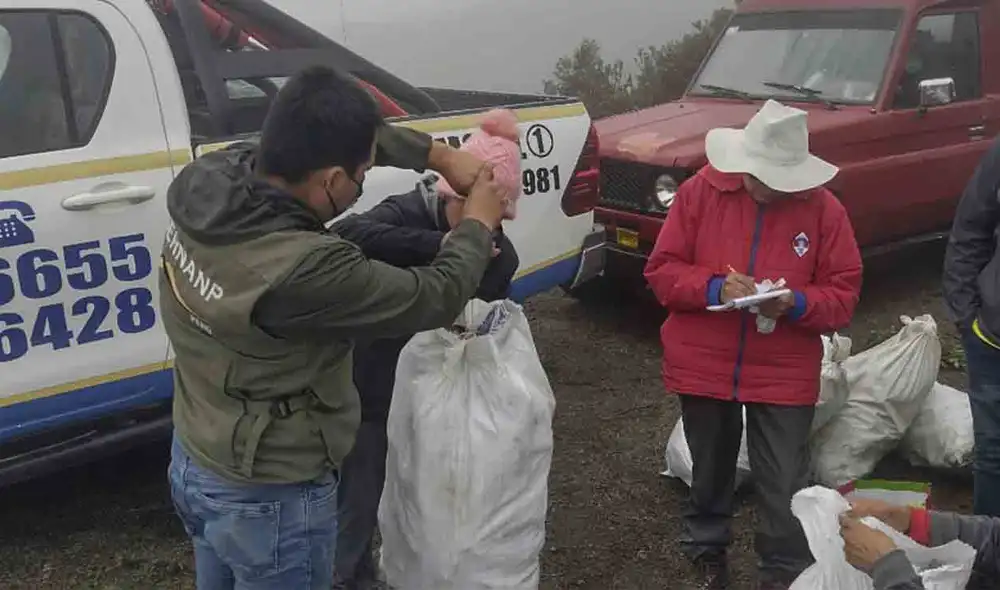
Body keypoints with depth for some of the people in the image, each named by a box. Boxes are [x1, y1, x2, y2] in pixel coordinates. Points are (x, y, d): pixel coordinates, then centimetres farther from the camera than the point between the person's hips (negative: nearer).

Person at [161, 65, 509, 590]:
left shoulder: (205, 180, -15)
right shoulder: (305, 271, -37)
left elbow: (334, 135, 1)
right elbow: (436, 298, -22)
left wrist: (440, 155, -1)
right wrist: (478, 222, -4)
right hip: (269, 498, -8)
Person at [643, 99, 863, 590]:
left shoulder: (824, 208, -7)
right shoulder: (701, 190, -7)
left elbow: (844, 295, -3)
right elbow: (661, 270, -5)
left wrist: (796, 304, -23)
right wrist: (714, 287, -23)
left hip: (784, 374, -1)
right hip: (704, 365, 1)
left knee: (785, 486, 3)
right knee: (710, 468, 20)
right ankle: (707, 546, 46)